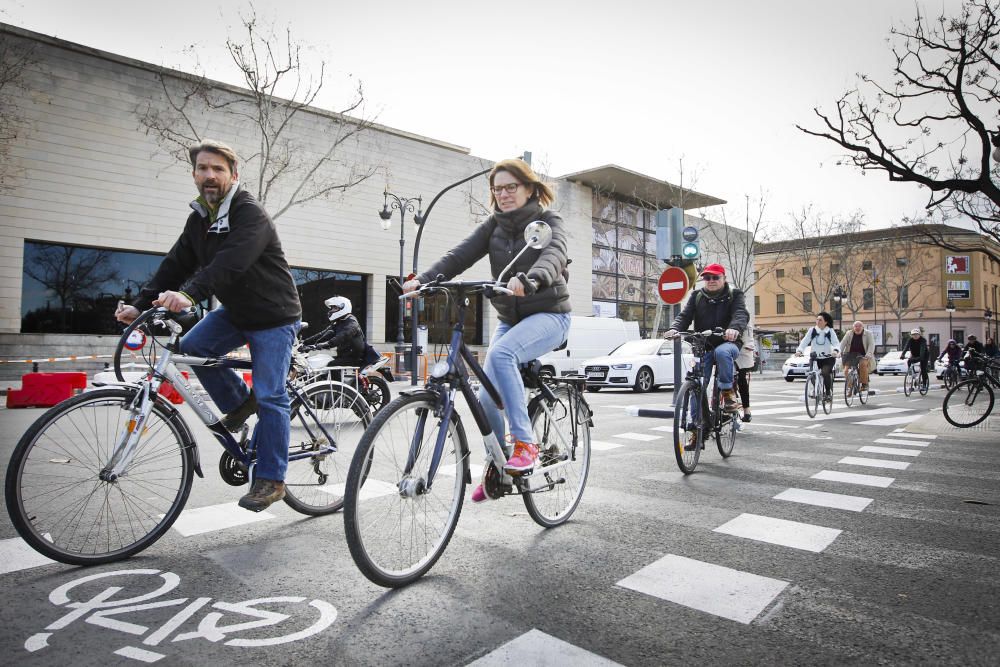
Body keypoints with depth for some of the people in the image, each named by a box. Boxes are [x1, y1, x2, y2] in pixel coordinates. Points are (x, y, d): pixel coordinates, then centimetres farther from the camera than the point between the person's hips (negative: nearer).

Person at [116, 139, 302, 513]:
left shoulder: (250, 215, -19)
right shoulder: (199, 219, 7)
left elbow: (231, 261, -36)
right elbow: (176, 264, 3)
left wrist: (189, 294, -49)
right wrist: (140, 305, -9)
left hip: (273, 317, -8)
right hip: (235, 311, 8)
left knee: (270, 397, -8)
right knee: (192, 347, -9)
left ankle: (270, 480, 2)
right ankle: (239, 403, 13)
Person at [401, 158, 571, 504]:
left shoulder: (548, 221, -7)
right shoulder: (494, 225, 5)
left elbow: (554, 254, -29)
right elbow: (460, 255, -10)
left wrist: (531, 279, -52)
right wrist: (423, 280, -28)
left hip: (549, 314, -5)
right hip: (510, 318, 5)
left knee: (501, 354, -34)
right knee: (487, 399, -1)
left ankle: (525, 443, -26)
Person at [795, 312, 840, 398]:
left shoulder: (830, 331, -1)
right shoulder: (812, 330, 1)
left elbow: (836, 343, -11)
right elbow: (804, 341, -7)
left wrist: (835, 350, -34)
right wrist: (799, 350, -25)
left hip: (828, 358, -2)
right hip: (815, 358, 2)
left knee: (825, 373, -27)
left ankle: (828, 391, -6)